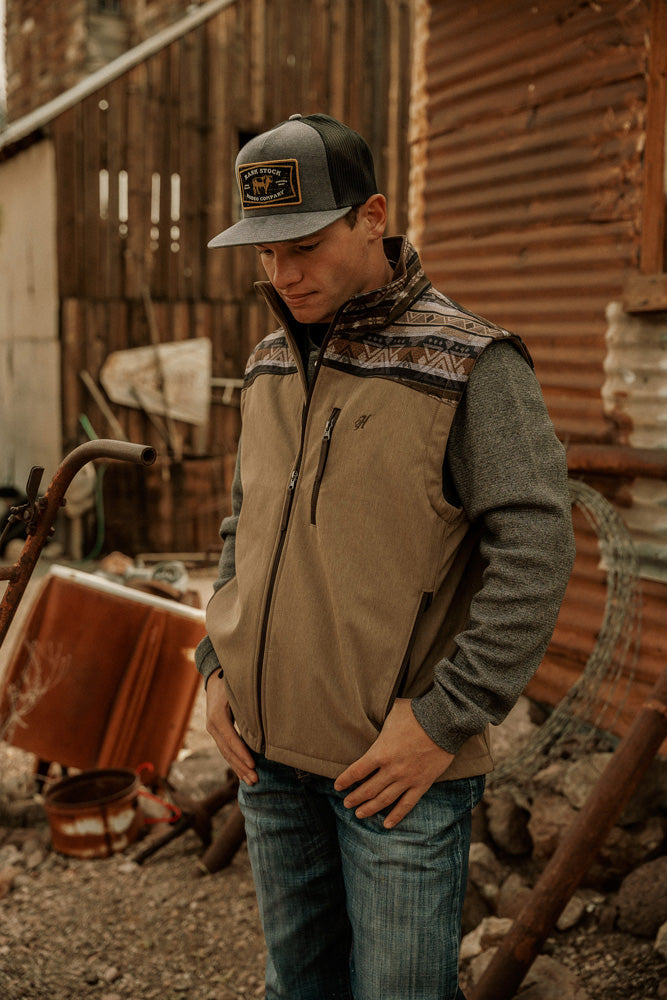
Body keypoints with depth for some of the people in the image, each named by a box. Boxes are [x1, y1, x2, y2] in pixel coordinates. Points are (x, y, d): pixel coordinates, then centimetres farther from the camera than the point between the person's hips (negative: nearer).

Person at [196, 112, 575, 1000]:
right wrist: (218, 662, 7)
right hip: (267, 744, 6)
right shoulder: (272, 362, 9)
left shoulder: (470, 362, -12)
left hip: (399, 760, -6)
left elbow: (534, 549, -17)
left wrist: (444, 720, -19)